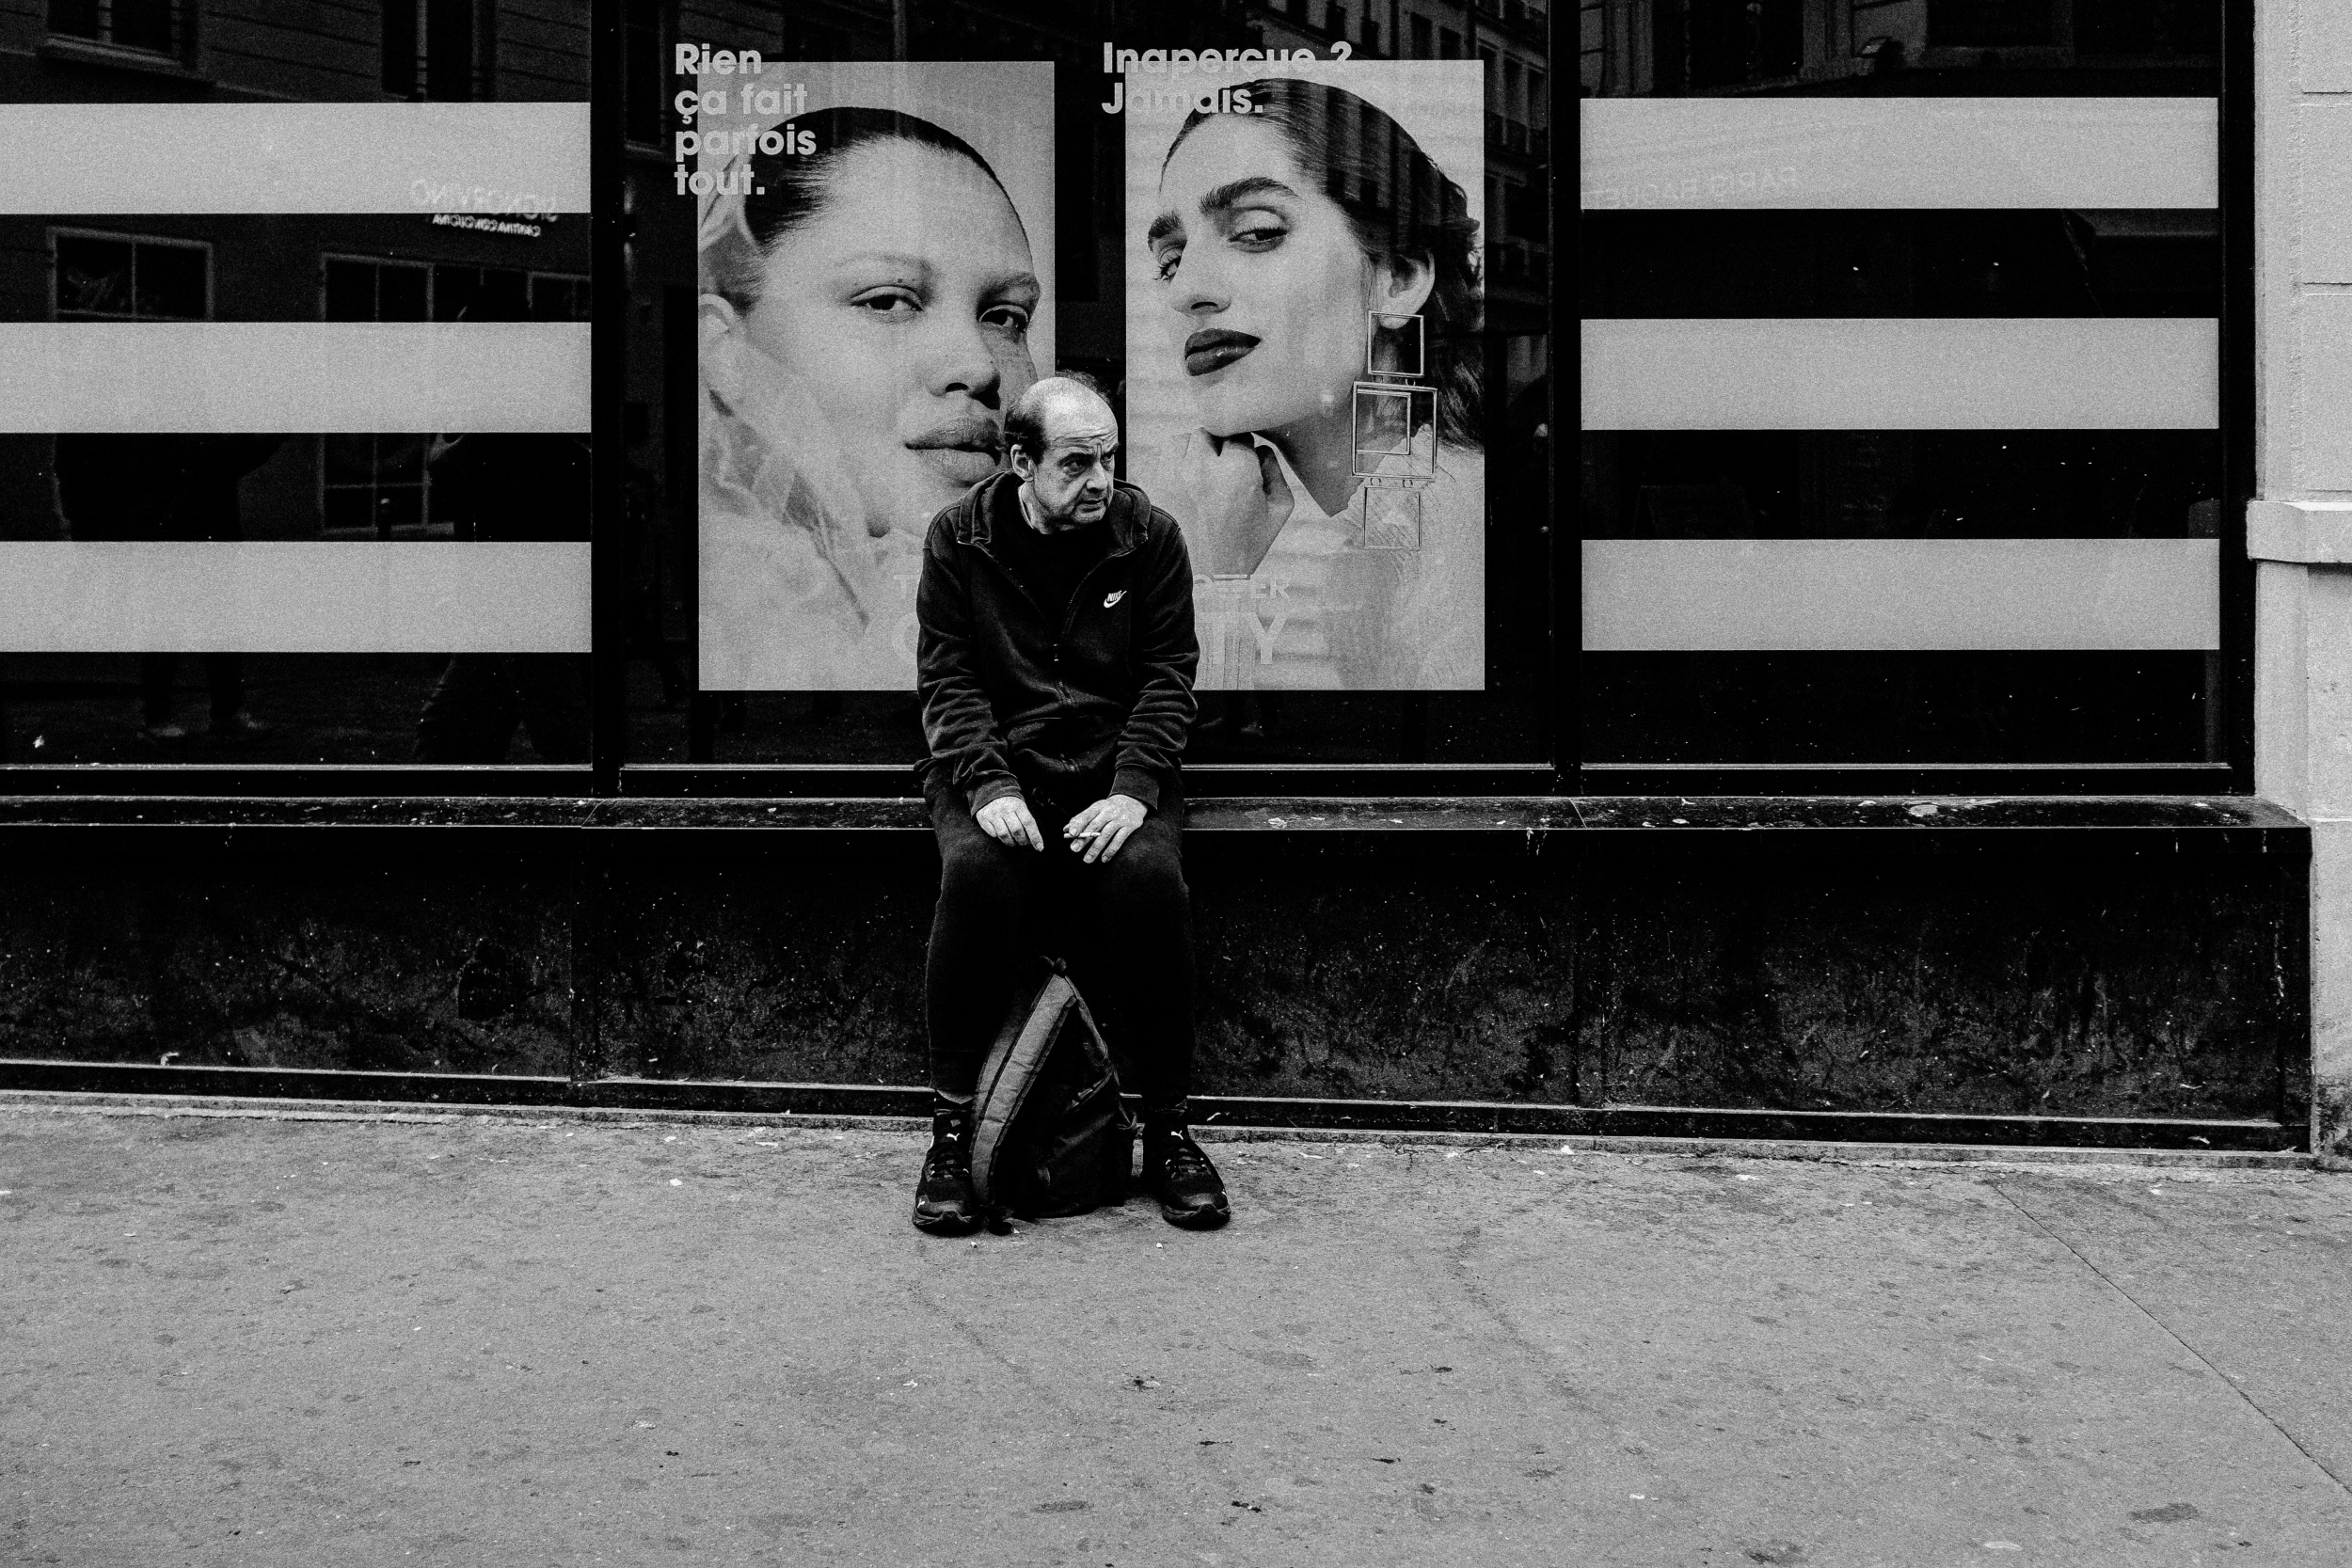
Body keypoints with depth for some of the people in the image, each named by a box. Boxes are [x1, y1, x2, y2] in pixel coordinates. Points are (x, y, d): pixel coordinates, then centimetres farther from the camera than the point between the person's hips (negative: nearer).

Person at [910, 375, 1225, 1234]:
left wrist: (1133, 788, -15)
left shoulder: (1149, 535, 4)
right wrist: (989, 785, -18)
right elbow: (948, 679, -1)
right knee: (974, 872, -33)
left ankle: (1168, 1131, -16)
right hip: (995, 768, 0)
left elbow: (1168, 674, 1)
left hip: (1114, 771, 0)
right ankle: (952, 1132, -21)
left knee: (1150, 877, -31)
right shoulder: (958, 538, 3)